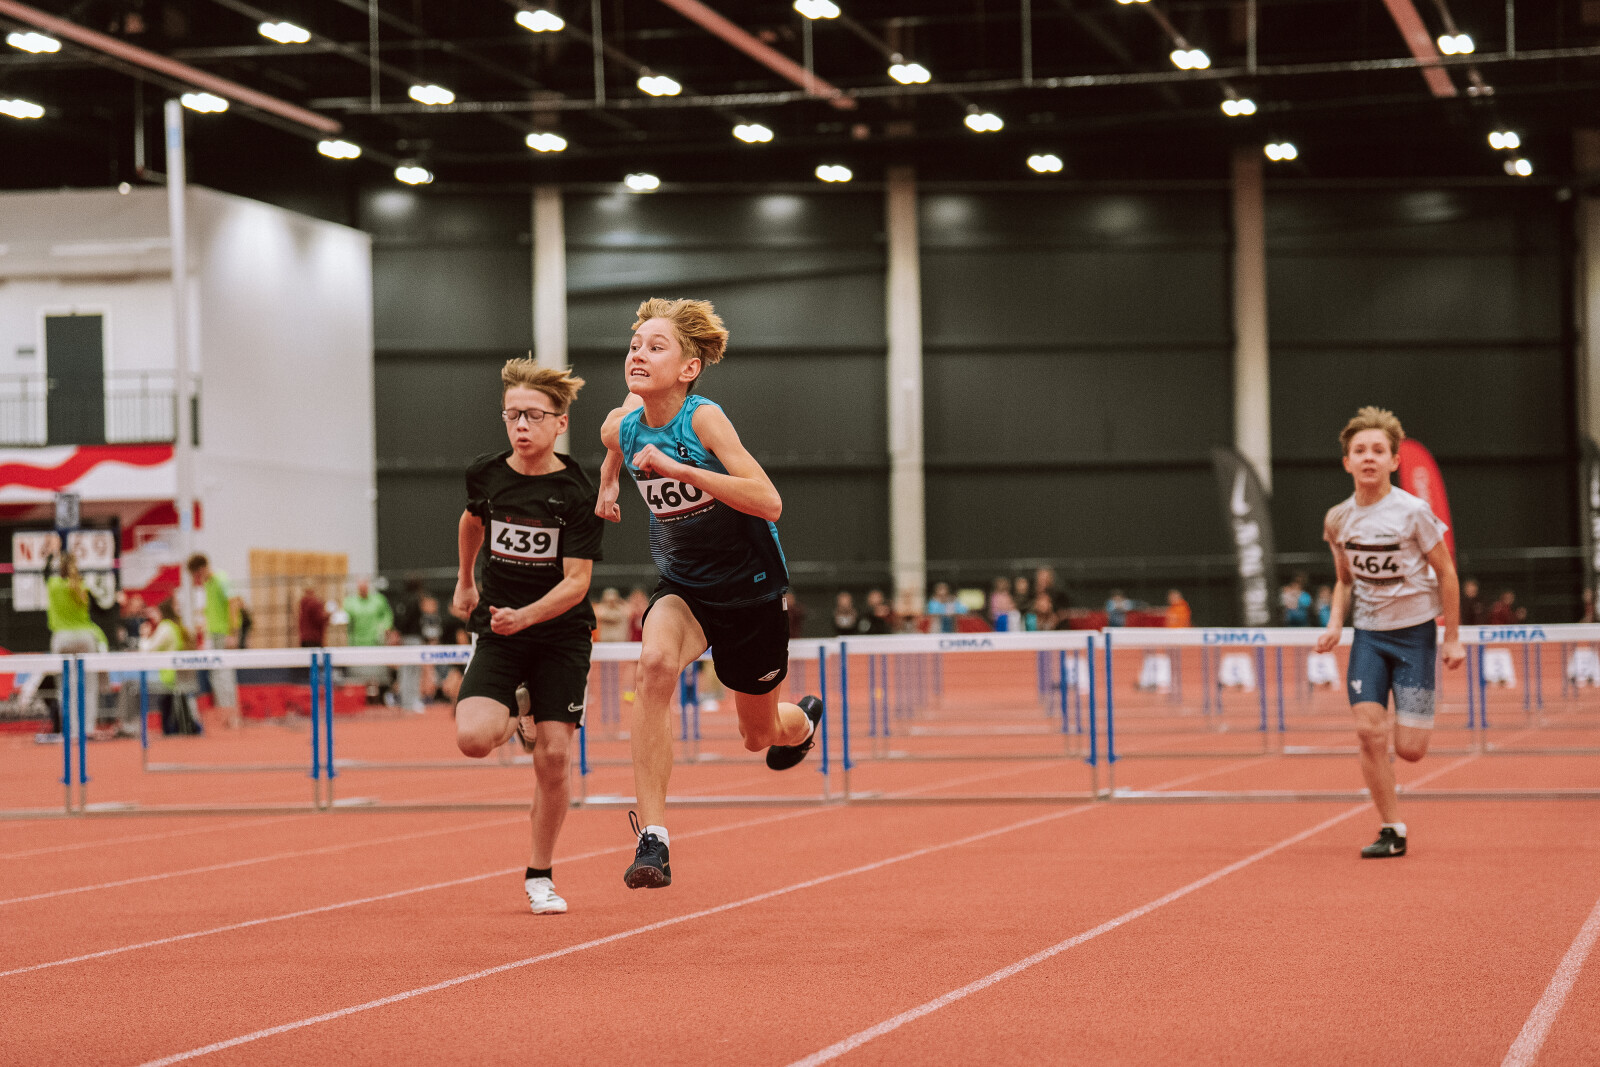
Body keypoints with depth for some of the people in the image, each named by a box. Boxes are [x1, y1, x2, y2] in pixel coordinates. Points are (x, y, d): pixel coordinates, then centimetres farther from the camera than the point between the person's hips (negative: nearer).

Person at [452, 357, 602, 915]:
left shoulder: (578, 494, -15)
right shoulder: (485, 475, -5)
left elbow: (577, 582, -19)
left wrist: (526, 615, -35)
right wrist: (465, 582, 30)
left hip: (561, 634, -2)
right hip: (497, 627, 2)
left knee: (553, 758, -5)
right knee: (473, 738, -20)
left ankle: (540, 875, 15)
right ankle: (517, 723, 18)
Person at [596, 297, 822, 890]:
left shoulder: (704, 419, -26)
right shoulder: (621, 425, -10)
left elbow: (768, 503, -38)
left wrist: (678, 468, -41)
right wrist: (609, 483, 13)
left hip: (750, 589, -3)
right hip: (682, 583, 3)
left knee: (759, 737, 13)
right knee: (655, 663, -31)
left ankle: (802, 719, 55)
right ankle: (652, 838, -31)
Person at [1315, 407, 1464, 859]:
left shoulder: (1413, 512, -13)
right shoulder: (1338, 519, -1)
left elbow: (1446, 573, -4)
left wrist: (1452, 639, -4)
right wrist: (1334, 623, -3)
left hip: (1414, 631, -3)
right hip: (1368, 634, 3)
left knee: (1409, 749, -7)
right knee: (1369, 731, -13)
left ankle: (1415, 718, 32)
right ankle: (1392, 830, -1)